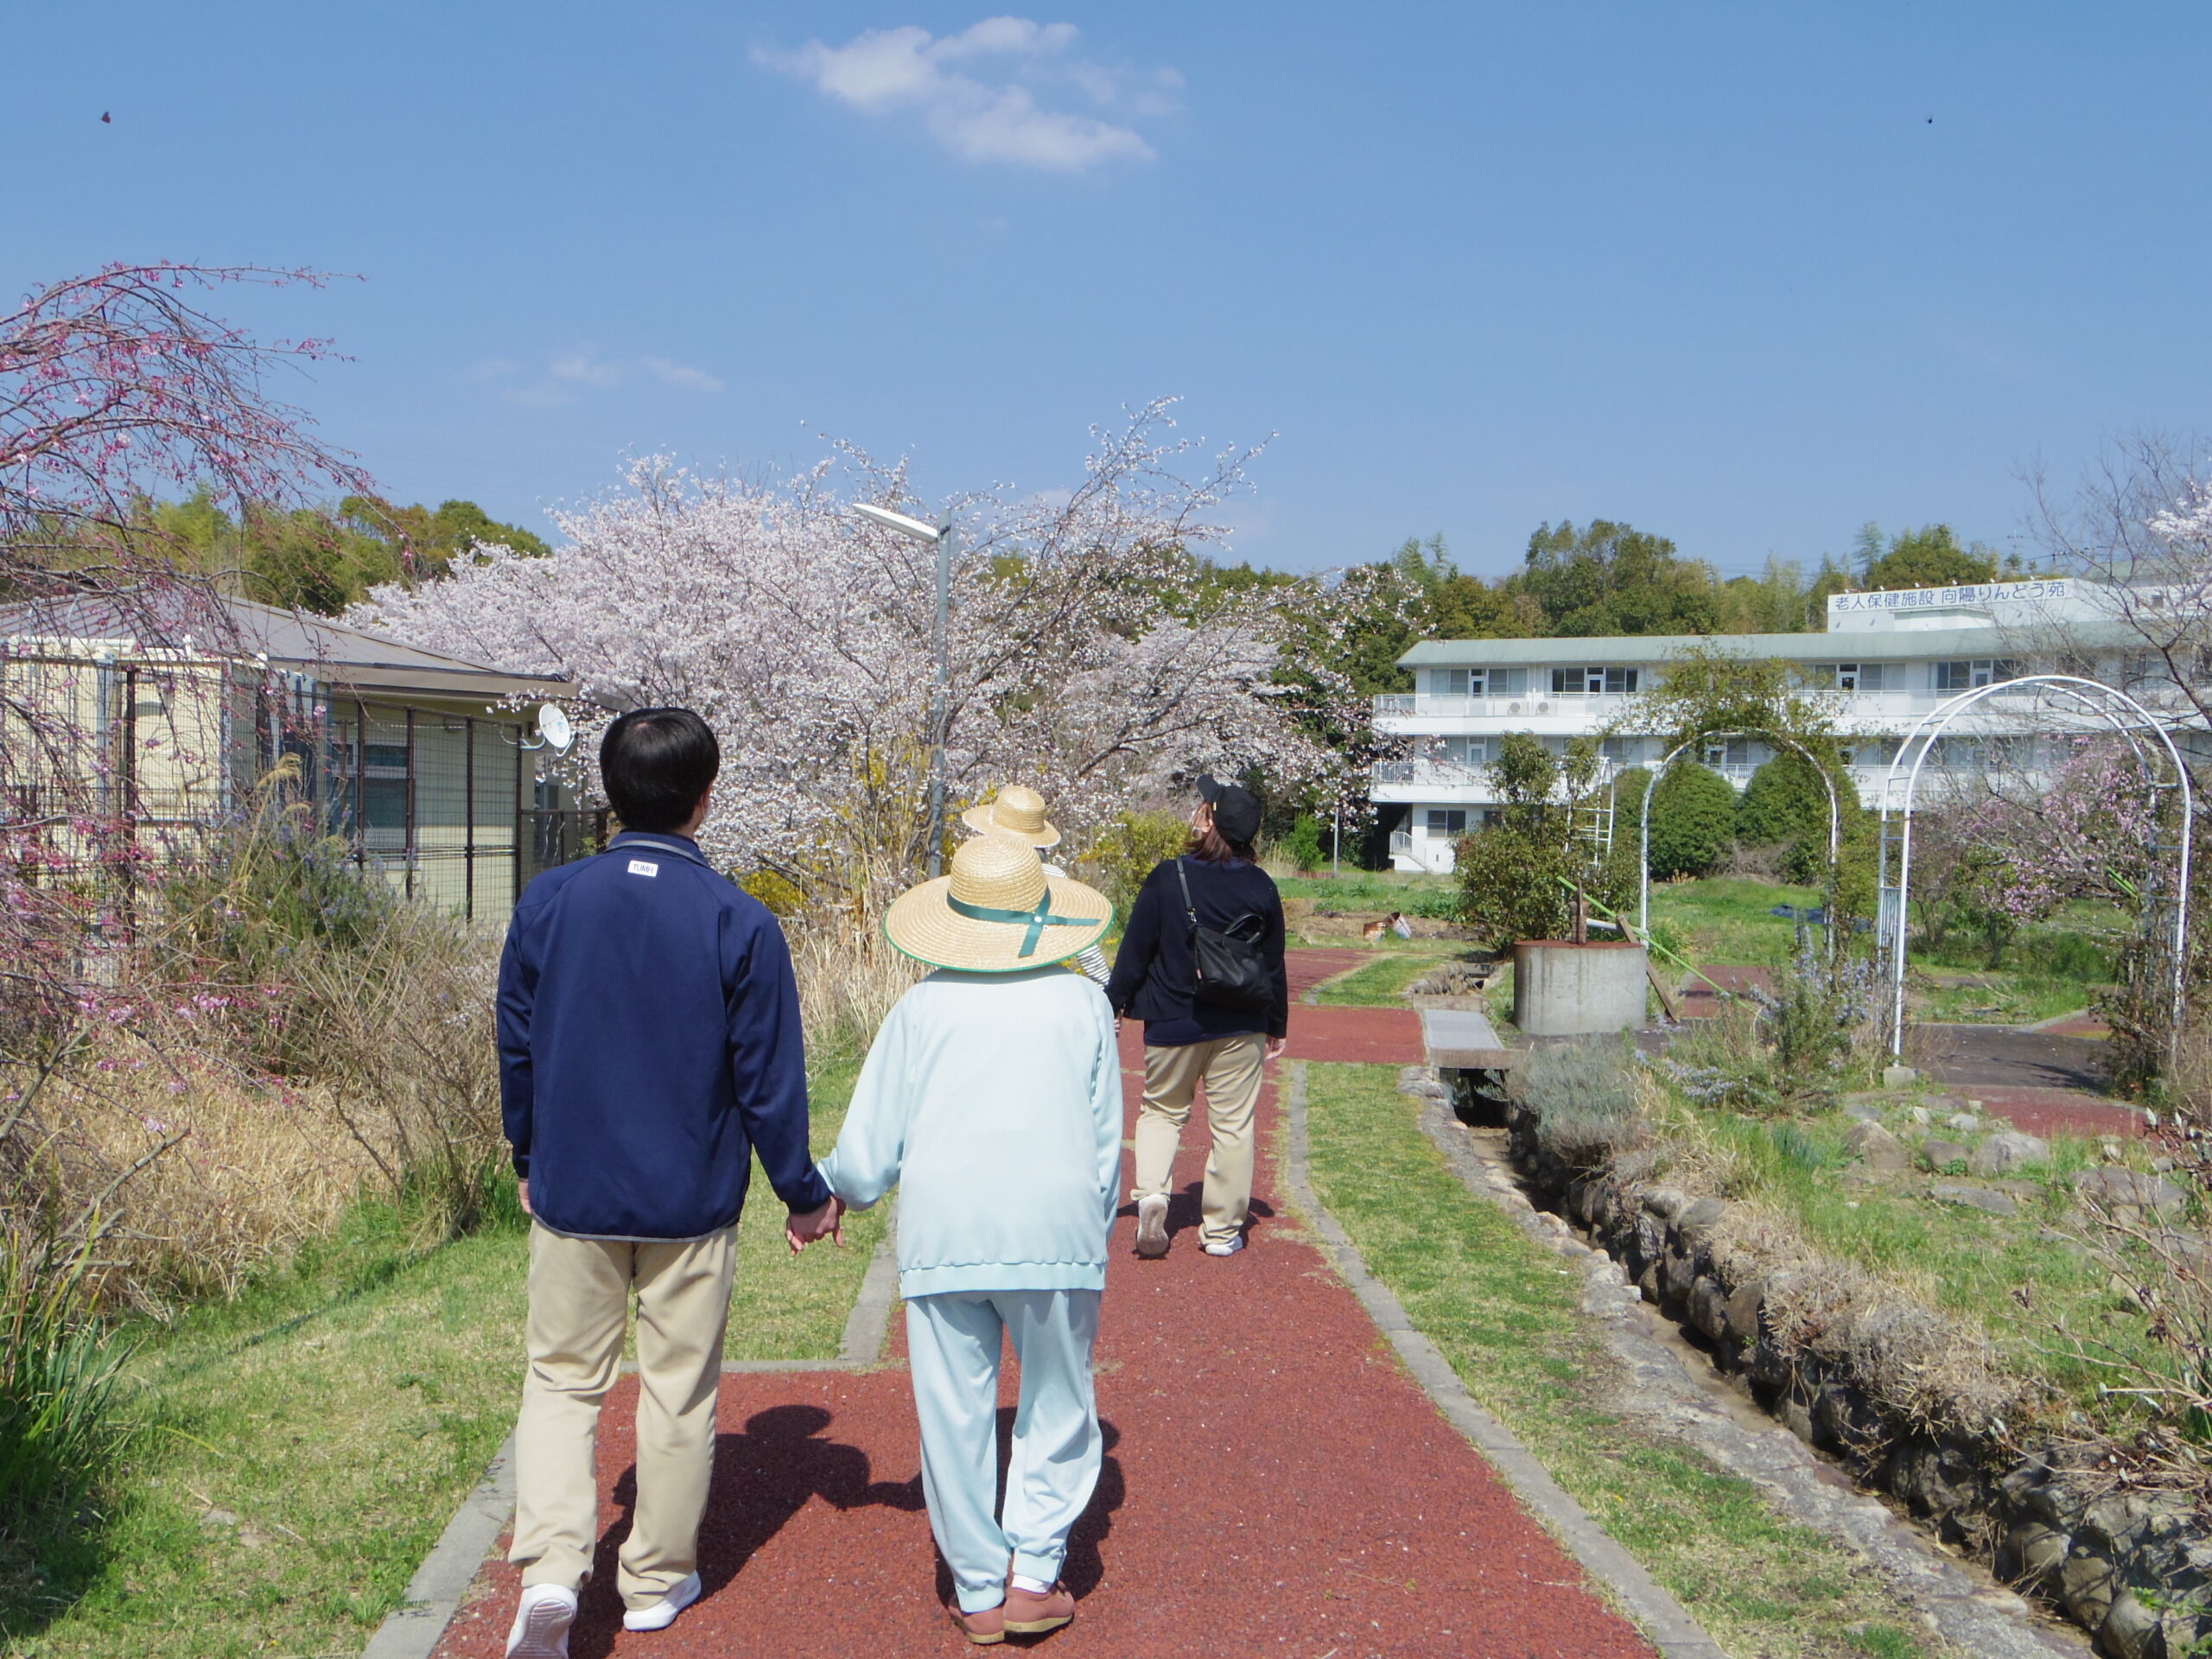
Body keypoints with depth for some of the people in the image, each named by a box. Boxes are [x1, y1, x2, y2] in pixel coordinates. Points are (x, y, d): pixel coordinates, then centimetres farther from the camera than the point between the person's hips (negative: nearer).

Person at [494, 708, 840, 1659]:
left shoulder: (547, 903, -5)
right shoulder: (741, 925, -12)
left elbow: (515, 1049, 5)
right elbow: (768, 1080, -8)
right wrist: (804, 1194, 6)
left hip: (572, 1192, 2)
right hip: (692, 1201, -1)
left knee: (562, 1377, 14)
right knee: (679, 1391, 12)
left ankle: (550, 1568, -2)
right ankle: (659, 1581, 24)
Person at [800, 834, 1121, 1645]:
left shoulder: (922, 1008, 4)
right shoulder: (1082, 1003, 5)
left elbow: (867, 1153, 5)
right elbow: (1106, 1147, 8)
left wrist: (823, 1195, 24)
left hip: (943, 1235, 0)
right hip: (1056, 1232, 0)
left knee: (955, 1418, 10)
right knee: (1057, 1411, 14)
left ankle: (978, 1593, 19)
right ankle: (1034, 1577, 12)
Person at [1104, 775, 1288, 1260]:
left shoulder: (1167, 878, -11)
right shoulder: (1261, 888, -2)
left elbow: (1135, 951, -7)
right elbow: (1274, 966, 5)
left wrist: (1112, 1006, 5)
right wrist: (1276, 1027, 15)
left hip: (1172, 1023, -1)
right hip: (1240, 1028, 1)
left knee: (1162, 1110, 17)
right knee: (1232, 1123, 9)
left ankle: (1151, 1191, -5)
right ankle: (1223, 1229, 14)